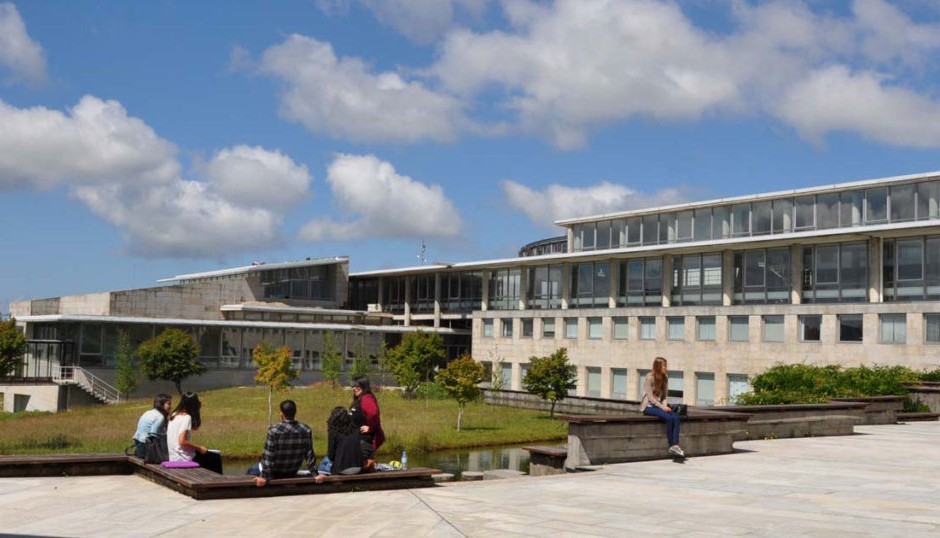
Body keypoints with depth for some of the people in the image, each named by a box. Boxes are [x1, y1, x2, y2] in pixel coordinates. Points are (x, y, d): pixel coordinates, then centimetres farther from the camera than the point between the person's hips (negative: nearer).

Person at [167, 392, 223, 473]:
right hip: (184, 459, -9)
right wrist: (199, 448, -14)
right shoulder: (186, 417, -18)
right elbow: (182, 441, -25)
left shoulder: (175, 414, 9)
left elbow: (195, 427, 17)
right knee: (215, 458, 6)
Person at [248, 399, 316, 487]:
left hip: (275, 473, -5)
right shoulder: (306, 431, -13)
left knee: (251, 471, 23)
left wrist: (264, 477, -18)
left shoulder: (274, 430, -25)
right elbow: (309, 454, -8)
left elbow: (268, 456, -23)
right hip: (292, 474, 5)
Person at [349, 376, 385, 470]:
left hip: (365, 438, -11)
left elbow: (374, 414, -31)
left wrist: (370, 428, -21)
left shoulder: (366, 398, -15)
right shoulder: (358, 400, 17)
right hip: (359, 437, 11)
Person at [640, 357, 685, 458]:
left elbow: (664, 396, 11)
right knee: (669, 418, -30)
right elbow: (650, 397, -15)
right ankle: (671, 446, -19)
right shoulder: (649, 378, -11)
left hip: (659, 404, 6)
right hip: (648, 406, -6)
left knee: (676, 417, -23)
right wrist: (662, 407, -22)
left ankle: (675, 445, -31)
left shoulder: (664, 378, 9)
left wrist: (665, 405, -9)